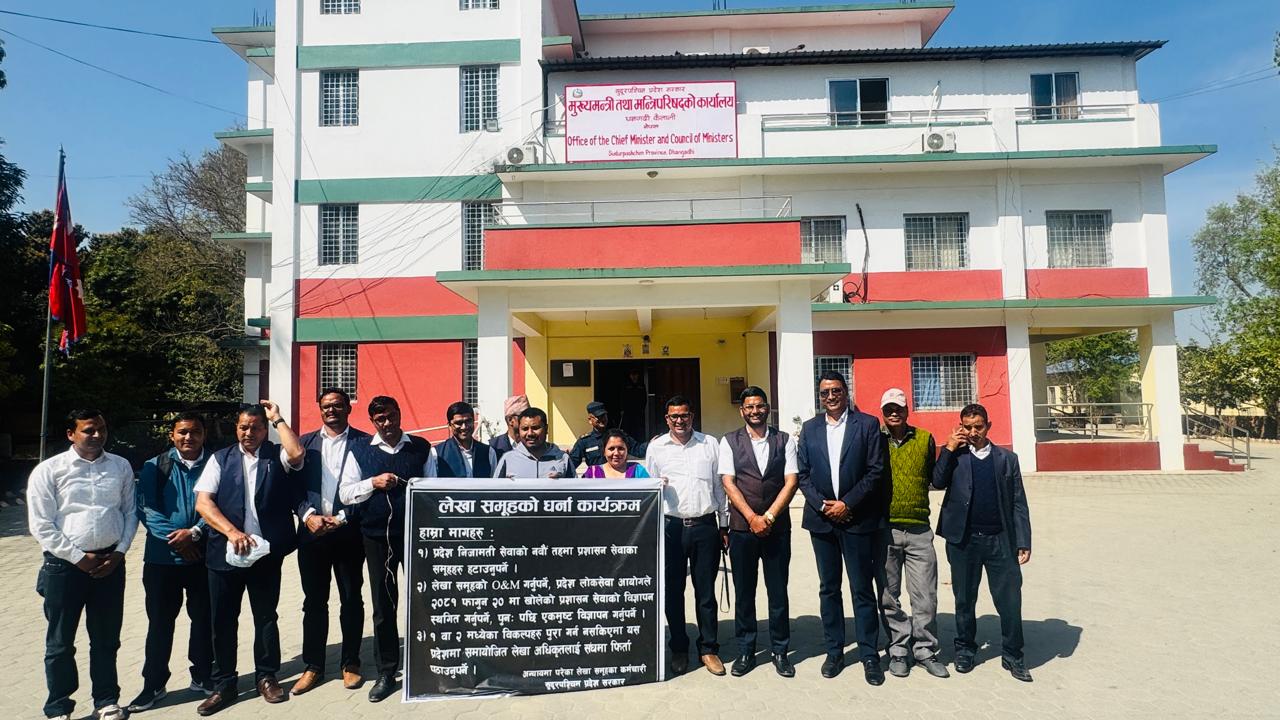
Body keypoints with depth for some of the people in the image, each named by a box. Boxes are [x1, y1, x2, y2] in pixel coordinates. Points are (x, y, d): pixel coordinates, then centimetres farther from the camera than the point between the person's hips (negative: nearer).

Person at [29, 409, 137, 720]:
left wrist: (119, 552, -3)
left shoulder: (121, 467, 3)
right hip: (65, 564, -2)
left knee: (106, 638, 14)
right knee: (60, 642, 11)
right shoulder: (49, 471, -6)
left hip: (110, 562, 2)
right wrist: (79, 558, -10)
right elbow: (41, 526, -8)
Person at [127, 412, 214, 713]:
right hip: (162, 558, 0)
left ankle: (202, 676, 26)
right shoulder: (154, 467, 2)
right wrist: (175, 536, -15)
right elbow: (146, 508, -5)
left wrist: (194, 533, -18)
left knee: (203, 620, 10)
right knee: (160, 622, 8)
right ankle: (153, 684, 23)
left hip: (204, 556, 0)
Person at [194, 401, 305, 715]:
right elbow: (203, 502, -3)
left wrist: (277, 418, -11)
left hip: (267, 552, -1)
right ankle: (224, 685, 23)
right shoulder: (220, 459, 5)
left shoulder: (277, 455, 3)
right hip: (225, 553, 1)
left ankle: (266, 677, 26)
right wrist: (232, 531, -17)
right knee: (223, 621, 9)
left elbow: (297, 454, -20)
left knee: (266, 617, 11)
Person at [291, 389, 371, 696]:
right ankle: (312, 666, 22)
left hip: (349, 531, -2)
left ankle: (350, 663, 21)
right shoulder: (306, 442, 8)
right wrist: (309, 515, -11)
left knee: (351, 599, 8)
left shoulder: (363, 442, -2)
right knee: (314, 601, 10)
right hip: (312, 531, 3)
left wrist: (342, 518, -12)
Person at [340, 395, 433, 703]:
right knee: (383, 605, 10)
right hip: (377, 536, 1)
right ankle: (386, 672, 22)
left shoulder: (421, 447, 2)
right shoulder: (360, 450, 3)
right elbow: (344, 494, 2)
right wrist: (373, 483, -15)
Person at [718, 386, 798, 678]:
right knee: (744, 591, 7)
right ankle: (745, 651, 19)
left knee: (778, 591, 6)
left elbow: (791, 482, -1)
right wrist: (752, 518, -10)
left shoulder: (784, 441, 5)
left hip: (777, 526, 0)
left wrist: (768, 517, -10)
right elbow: (728, 484, -2)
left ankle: (780, 651, 19)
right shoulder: (729, 442, 4)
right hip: (742, 527, 0)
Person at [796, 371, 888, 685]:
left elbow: (875, 471, -5)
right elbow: (803, 474, 7)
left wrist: (847, 504, -11)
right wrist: (822, 505, -7)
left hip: (857, 518, -3)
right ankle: (834, 651, 21)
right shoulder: (809, 428, 9)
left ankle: (869, 655, 12)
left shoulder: (867, 424, 0)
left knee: (863, 589, 2)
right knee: (829, 588, 10)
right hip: (822, 518, 3)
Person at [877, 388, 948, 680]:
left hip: (918, 529, 1)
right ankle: (899, 651, 22)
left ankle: (925, 651, 20)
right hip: (884, 529, -1)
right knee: (889, 596, 8)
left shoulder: (924, 439, 6)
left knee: (925, 597, 5)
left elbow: (935, 479, 10)